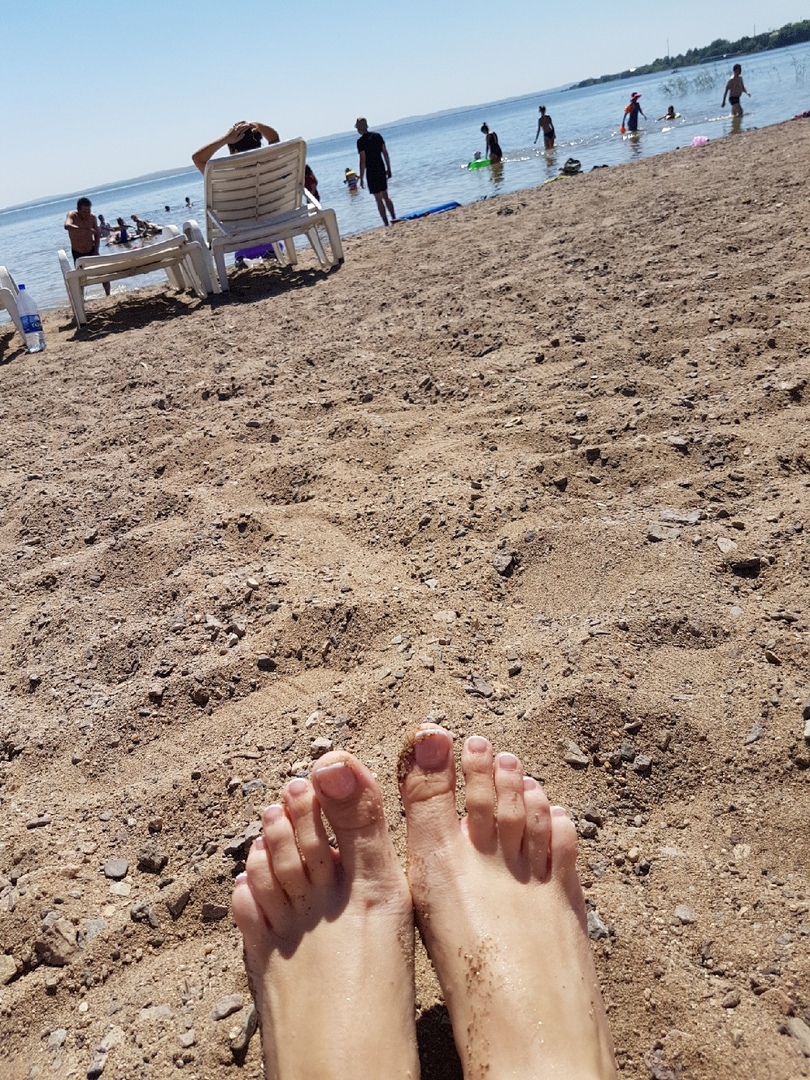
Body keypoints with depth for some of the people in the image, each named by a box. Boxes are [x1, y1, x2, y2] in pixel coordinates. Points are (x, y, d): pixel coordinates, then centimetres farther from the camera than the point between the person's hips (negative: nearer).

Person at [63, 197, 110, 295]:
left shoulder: (92, 217, -9)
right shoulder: (72, 215, -19)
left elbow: (97, 235, 2)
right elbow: (67, 226, -43)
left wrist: (96, 251, -10)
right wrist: (85, 229, -56)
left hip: (91, 251, 2)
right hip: (78, 254, -2)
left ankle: (108, 296, 13)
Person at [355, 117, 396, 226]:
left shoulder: (361, 141, -12)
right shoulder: (377, 135, 5)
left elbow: (363, 160, -15)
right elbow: (385, 153, 7)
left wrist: (361, 178, -11)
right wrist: (388, 168, 15)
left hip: (371, 172, -6)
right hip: (382, 169, 6)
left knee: (379, 199, -1)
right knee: (386, 195, 17)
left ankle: (386, 223, -1)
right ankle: (394, 218, 16)